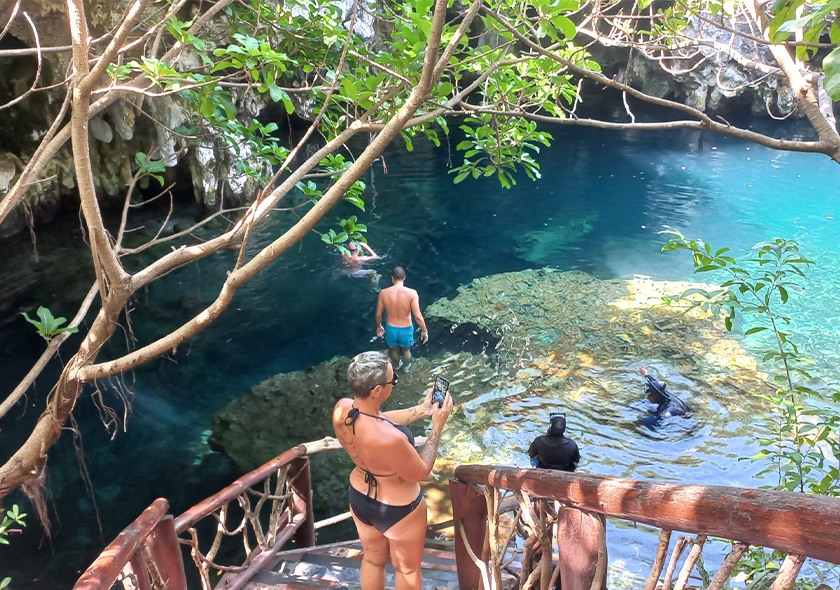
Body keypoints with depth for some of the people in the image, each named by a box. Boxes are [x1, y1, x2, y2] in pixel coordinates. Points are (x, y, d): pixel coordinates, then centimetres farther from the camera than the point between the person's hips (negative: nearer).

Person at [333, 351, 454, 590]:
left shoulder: (341, 409, -21)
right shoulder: (389, 438, -43)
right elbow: (421, 472, -23)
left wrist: (422, 409, 0)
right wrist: (437, 426, -17)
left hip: (360, 500, 6)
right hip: (399, 511, -6)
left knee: (373, 559, 32)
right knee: (407, 569, 25)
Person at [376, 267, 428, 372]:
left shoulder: (383, 293, -18)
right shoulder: (412, 293, -24)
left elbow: (378, 315, -7)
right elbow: (418, 316, -21)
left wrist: (378, 326, 14)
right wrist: (424, 330, -5)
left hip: (391, 328, 1)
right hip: (406, 329, -1)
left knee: (394, 350, 31)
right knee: (406, 350, 29)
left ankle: (396, 365, 58)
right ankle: (407, 367, 55)